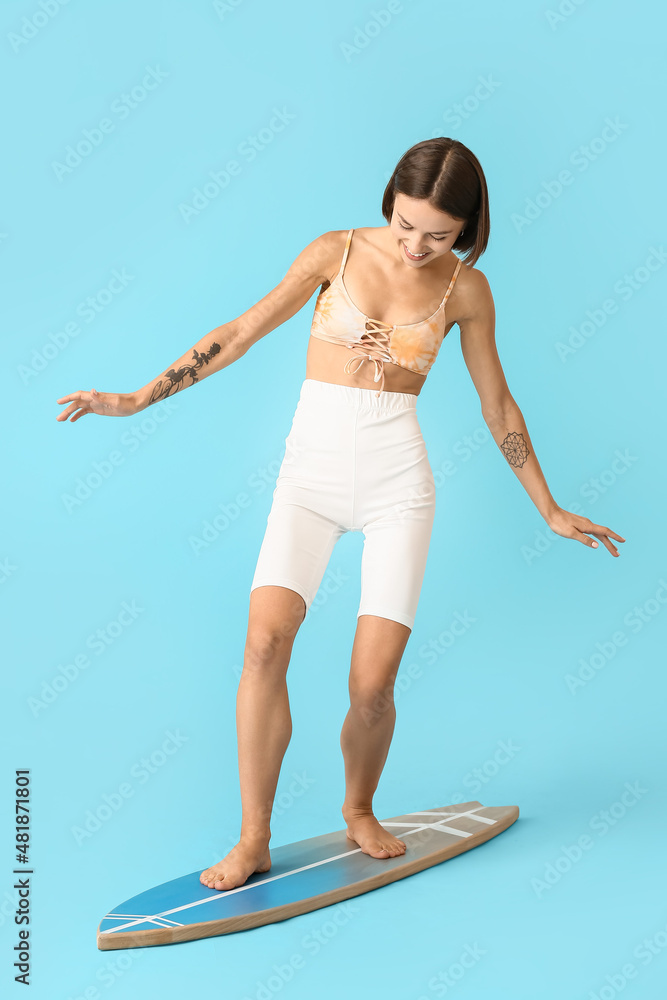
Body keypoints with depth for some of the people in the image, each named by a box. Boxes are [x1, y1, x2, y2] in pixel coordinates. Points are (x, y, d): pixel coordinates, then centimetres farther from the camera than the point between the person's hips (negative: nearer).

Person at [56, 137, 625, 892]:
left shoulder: (465, 288, 3)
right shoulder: (336, 252, 0)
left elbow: (497, 404, 12)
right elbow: (239, 334, 2)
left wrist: (549, 509, 17)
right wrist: (138, 399, -2)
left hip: (397, 478, 0)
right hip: (311, 470, 0)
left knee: (373, 683, -8)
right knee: (266, 639, -20)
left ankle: (359, 809, 23)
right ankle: (253, 840, -4)